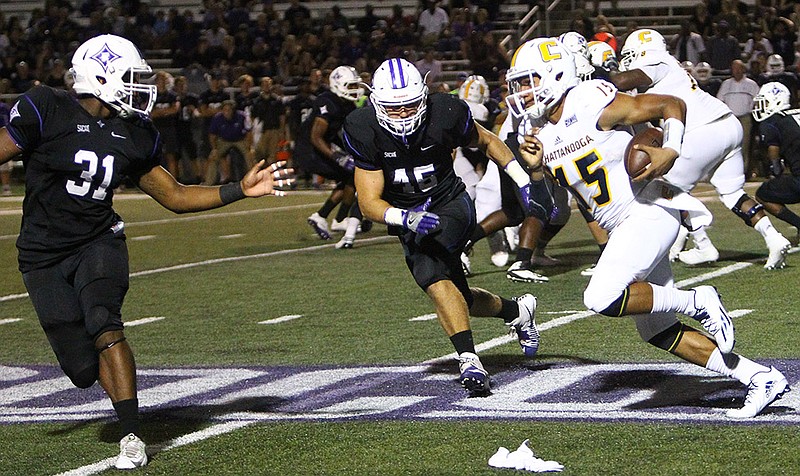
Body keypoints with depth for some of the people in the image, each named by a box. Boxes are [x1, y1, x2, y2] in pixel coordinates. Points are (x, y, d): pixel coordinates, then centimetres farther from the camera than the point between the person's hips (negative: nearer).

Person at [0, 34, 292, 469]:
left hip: (99, 242, 2)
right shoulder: (46, 110, -10)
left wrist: (241, 190, 3)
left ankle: (131, 435, -24)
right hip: (45, 256, -2)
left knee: (102, 323, -28)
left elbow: (175, 196, 12)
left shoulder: (135, 137, 5)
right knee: (84, 370, -6)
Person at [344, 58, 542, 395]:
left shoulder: (445, 114, -20)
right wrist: (405, 218, -39)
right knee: (457, 301, 9)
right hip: (407, 216, 3)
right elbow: (369, 202, -19)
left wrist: (523, 180, -3)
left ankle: (469, 361, -33)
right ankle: (518, 311, 38)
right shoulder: (365, 130, -19)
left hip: (451, 205, -3)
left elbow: (486, 141, 3)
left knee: (430, 273, -31)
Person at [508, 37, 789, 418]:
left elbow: (672, 105, -8)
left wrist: (670, 152, -22)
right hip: (620, 228, 9)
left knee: (603, 298, -26)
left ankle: (698, 302, -8)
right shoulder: (539, 132, 6)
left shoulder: (593, 105, -15)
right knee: (658, 333, 7)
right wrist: (534, 165, -6)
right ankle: (760, 377, 12)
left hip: (651, 211, -9)